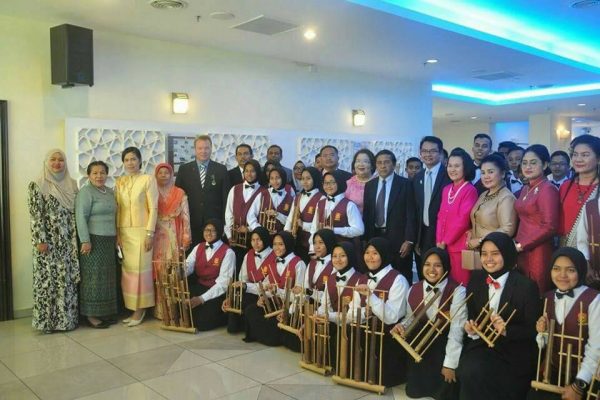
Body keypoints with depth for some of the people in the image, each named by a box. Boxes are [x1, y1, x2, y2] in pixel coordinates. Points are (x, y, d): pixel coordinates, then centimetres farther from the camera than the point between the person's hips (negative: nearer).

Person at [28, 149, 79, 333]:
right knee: (48, 279, 0)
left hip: (68, 241, 5)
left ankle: (67, 318, 16)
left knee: (68, 280, 7)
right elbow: (35, 215, -9)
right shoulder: (37, 185, -3)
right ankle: (47, 320, 9)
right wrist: (40, 240, -15)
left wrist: (78, 239, 8)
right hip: (49, 241, -4)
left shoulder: (72, 184, 10)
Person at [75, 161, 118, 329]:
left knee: (107, 276, 10)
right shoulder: (85, 192, -9)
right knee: (94, 276, -3)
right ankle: (91, 315, 4)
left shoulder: (110, 192, 14)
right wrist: (85, 241, -20)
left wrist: (116, 238, 15)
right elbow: (81, 217, -15)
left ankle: (104, 312, 18)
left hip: (109, 241, 7)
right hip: (93, 240, -7)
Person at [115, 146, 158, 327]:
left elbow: (153, 208, -8)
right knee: (128, 270, 6)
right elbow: (118, 209, 10)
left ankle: (140, 309, 8)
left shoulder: (148, 179, -4)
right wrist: (117, 233, 4)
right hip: (125, 231, 5)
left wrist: (150, 233, -13)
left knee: (140, 269, -2)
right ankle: (134, 308, 15)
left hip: (141, 230, -5)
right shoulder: (119, 182, 10)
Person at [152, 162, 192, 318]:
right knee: (158, 272, 0)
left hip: (173, 238, -1)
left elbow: (185, 217, 1)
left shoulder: (180, 194, 5)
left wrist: (186, 239, -6)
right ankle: (160, 309, 5)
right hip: (156, 238, 1)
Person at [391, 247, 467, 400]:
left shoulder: (457, 291, -16)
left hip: (446, 345, -4)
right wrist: (402, 326, -13)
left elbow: (457, 329, -19)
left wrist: (450, 363, -22)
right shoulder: (413, 290, 1)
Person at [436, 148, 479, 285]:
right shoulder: (446, 189, 12)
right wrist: (439, 241, 2)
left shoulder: (470, 190, -10)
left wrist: (445, 241, -10)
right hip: (443, 245, 7)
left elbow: (463, 220, -15)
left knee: (460, 283, -1)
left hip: (460, 246, -7)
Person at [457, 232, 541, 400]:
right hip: (481, 345, 4)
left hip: (513, 354, -4)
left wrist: (507, 330, -23)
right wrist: (470, 328, -10)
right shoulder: (476, 279, 4)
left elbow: (533, 330, -7)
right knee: (470, 373, -26)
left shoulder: (526, 286, -10)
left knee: (475, 375, -26)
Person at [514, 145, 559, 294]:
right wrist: (517, 244, 5)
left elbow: (549, 226, -18)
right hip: (522, 251, 7)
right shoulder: (525, 189, 13)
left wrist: (521, 245, -15)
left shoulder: (548, 189, -12)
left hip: (539, 251, -7)